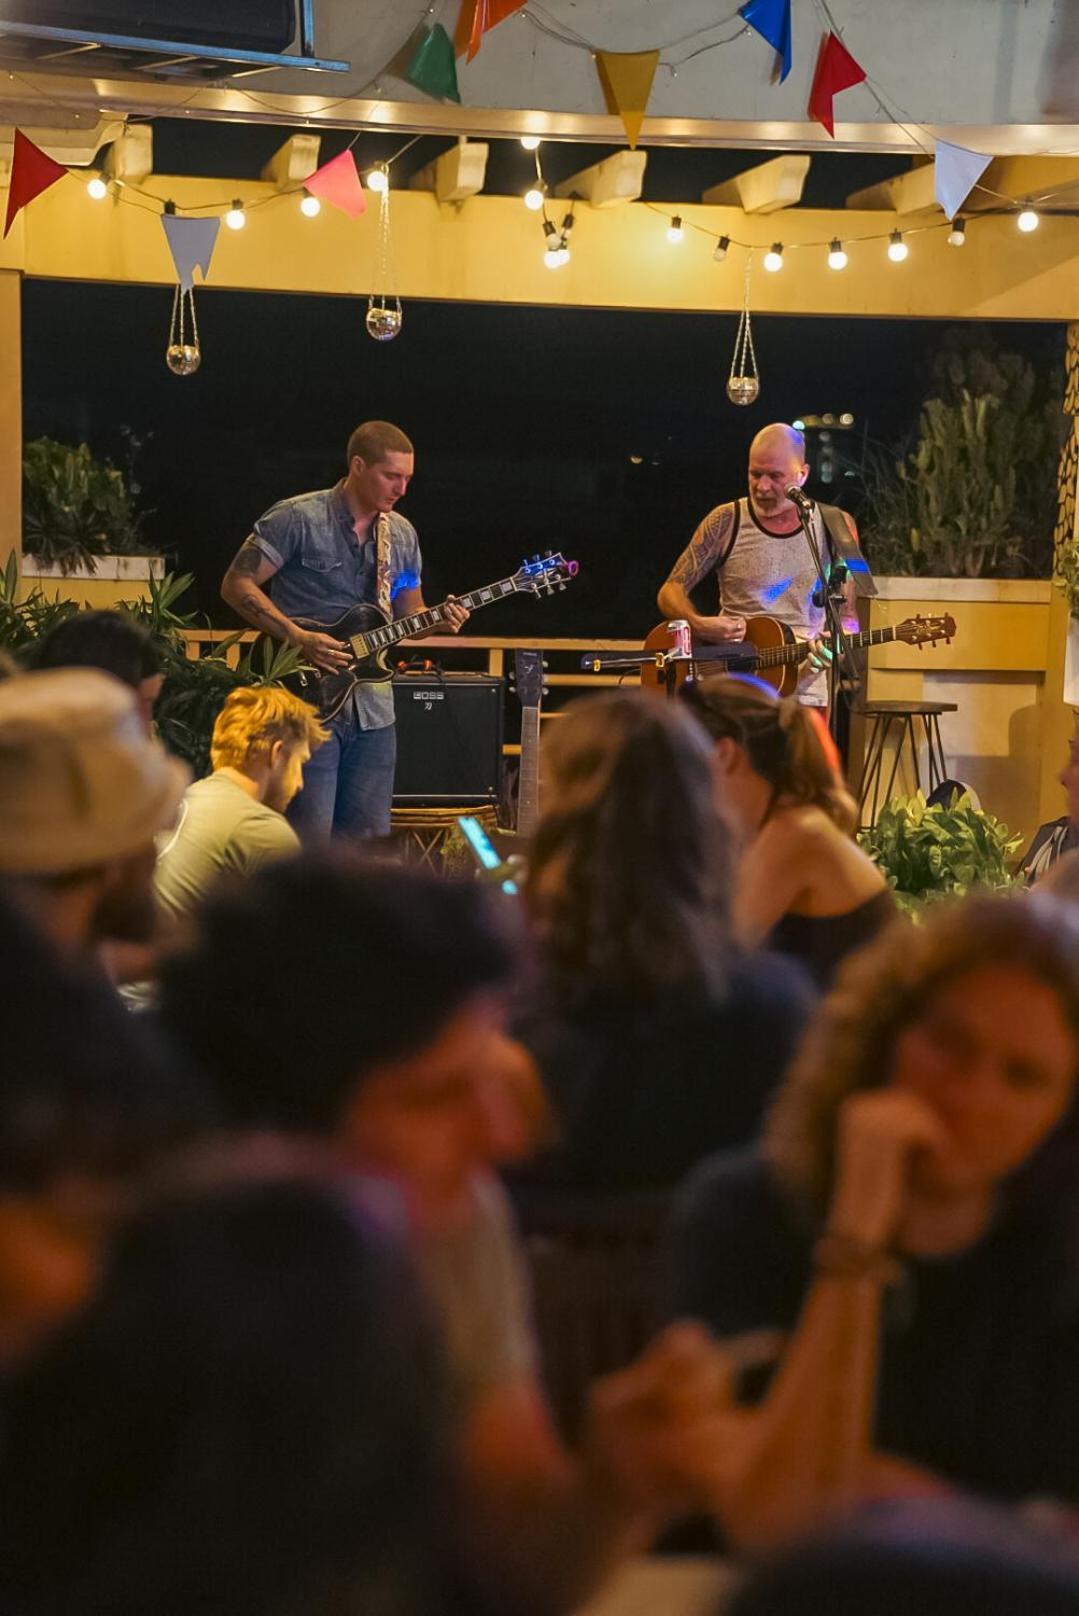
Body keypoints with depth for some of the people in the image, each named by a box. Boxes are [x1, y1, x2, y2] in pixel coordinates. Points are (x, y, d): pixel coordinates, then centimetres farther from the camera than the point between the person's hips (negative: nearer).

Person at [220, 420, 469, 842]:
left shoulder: (402, 534, 11)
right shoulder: (297, 519, -9)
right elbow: (236, 585, -10)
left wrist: (437, 622, -3)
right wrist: (299, 638, -19)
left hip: (373, 708, 6)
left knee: (369, 836, 6)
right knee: (311, 835, -9)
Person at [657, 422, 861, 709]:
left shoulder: (835, 527, 6)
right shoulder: (725, 522, 3)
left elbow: (847, 616, 10)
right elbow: (670, 592, 5)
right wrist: (699, 625, -15)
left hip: (802, 688, 1)